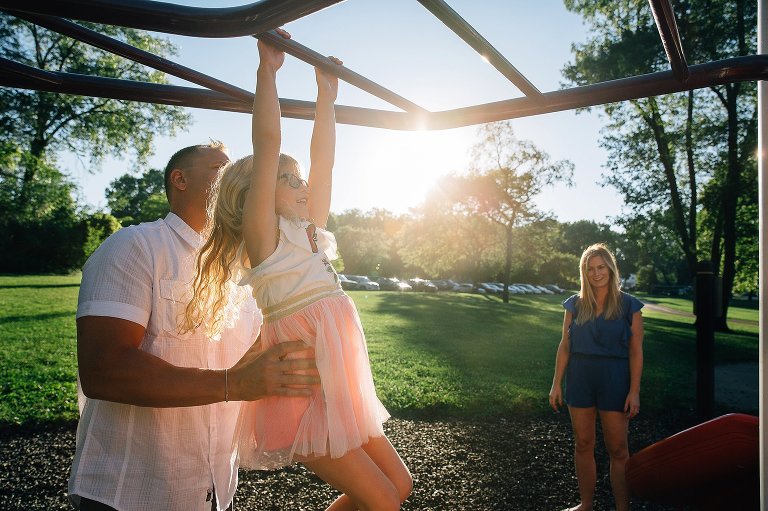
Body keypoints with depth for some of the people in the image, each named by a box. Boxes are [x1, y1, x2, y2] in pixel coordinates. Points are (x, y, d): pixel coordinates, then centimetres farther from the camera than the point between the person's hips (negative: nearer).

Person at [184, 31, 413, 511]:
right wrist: (268, 69, -11)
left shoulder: (309, 234, 14)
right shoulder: (263, 235, -6)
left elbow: (323, 162, 14)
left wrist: (327, 96, 18)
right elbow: (267, 143, -14)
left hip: (341, 389, 8)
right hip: (302, 394, -8)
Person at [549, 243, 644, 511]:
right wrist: (557, 384, 2)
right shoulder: (575, 304, 3)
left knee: (618, 449, 4)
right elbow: (564, 346, 5)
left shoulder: (628, 305, -3)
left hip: (614, 380, -2)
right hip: (579, 379, 3)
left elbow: (636, 351, -4)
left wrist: (634, 391, -9)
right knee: (583, 445, 11)